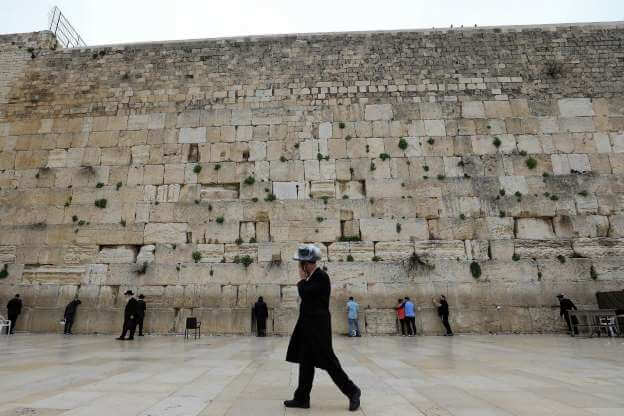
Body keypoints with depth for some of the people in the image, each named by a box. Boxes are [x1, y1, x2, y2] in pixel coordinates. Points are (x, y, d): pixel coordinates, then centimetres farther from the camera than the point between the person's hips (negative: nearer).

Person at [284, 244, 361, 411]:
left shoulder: (321, 277, -18)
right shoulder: (312, 277, 10)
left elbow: (304, 294, -26)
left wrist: (302, 279, -13)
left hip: (318, 326, -10)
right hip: (309, 325, 10)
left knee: (328, 361, -2)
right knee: (305, 362, 14)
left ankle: (352, 391, 14)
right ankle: (302, 398, 24)